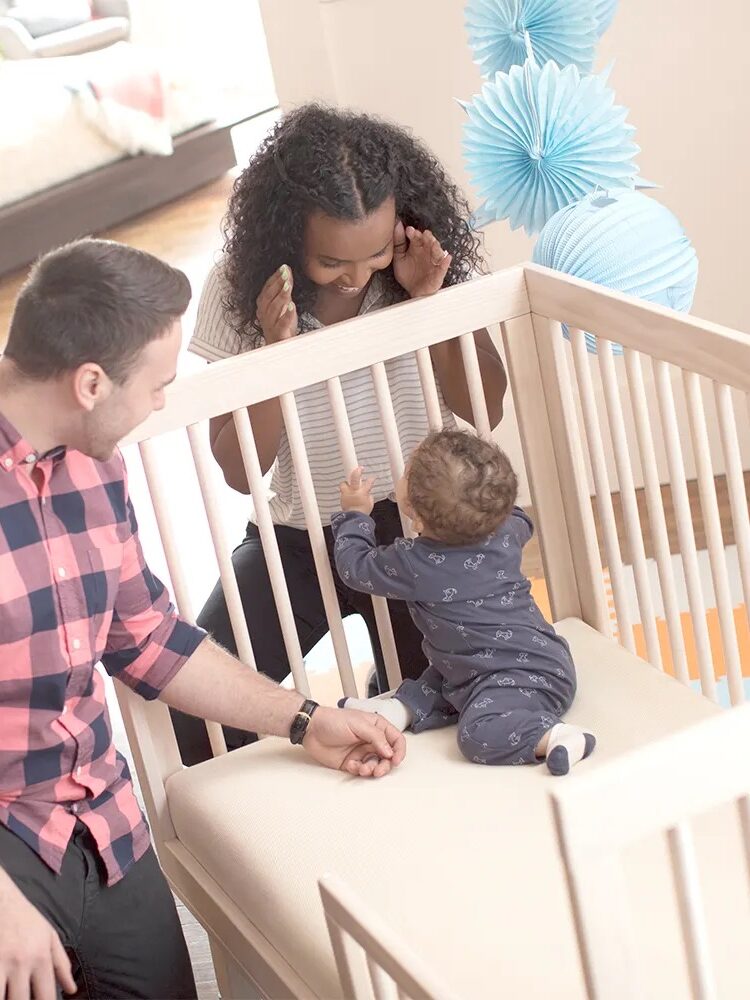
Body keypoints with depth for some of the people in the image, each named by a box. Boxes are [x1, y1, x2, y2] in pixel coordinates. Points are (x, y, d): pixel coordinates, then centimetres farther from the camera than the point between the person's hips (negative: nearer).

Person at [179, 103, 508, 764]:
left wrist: (432, 300, -22)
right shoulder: (243, 288, -14)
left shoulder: (434, 257, -11)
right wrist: (275, 347, -27)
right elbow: (239, 471, -12)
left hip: (417, 519, 1)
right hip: (297, 536, 0)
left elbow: (485, 409, -7)